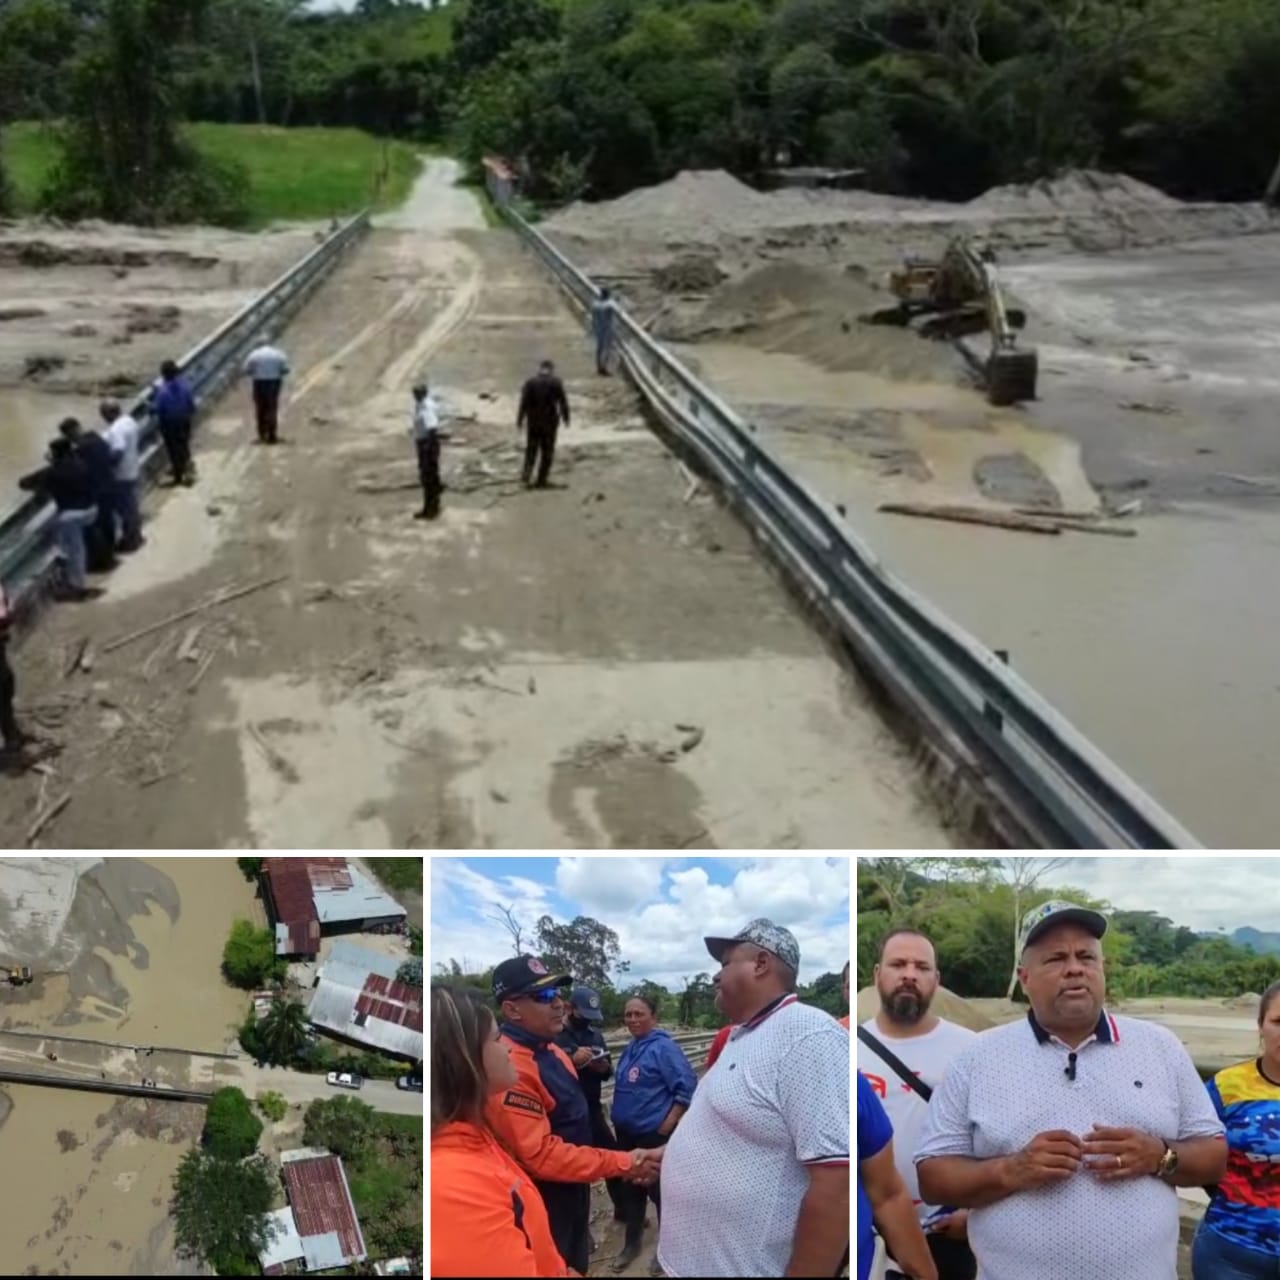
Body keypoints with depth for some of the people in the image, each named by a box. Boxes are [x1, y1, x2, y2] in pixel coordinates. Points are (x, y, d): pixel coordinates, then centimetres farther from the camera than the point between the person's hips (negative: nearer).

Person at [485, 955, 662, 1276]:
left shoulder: (551, 1051, 5)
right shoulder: (510, 1067, -28)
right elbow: (541, 1155, -30)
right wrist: (623, 1164, -28)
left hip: (573, 1191, 9)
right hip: (543, 1201, -9)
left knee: (576, 1266, 22)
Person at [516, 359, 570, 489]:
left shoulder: (530, 382, -1)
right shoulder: (556, 383, -4)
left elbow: (524, 403, -5)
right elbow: (563, 402, -4)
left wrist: (520, 420, -1)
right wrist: (565, 418, 8)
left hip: (533, 421, 1)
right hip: (550, 422, -1)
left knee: (531, 450, 12)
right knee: (547, 451, 9)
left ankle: (525, 477, -3)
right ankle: (541, 480, 8)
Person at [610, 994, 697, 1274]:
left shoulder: (663, 1047, -18)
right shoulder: (630, 1049, 7)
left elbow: (687, 1087, -20)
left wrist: (668, 1124, -19)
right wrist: (620, 1119, 11)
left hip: (654, 1135, -8)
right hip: (627, 1133, 8)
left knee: (660, 1190, 3)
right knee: (632, 1188, 18)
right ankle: (631, 1243, 34)